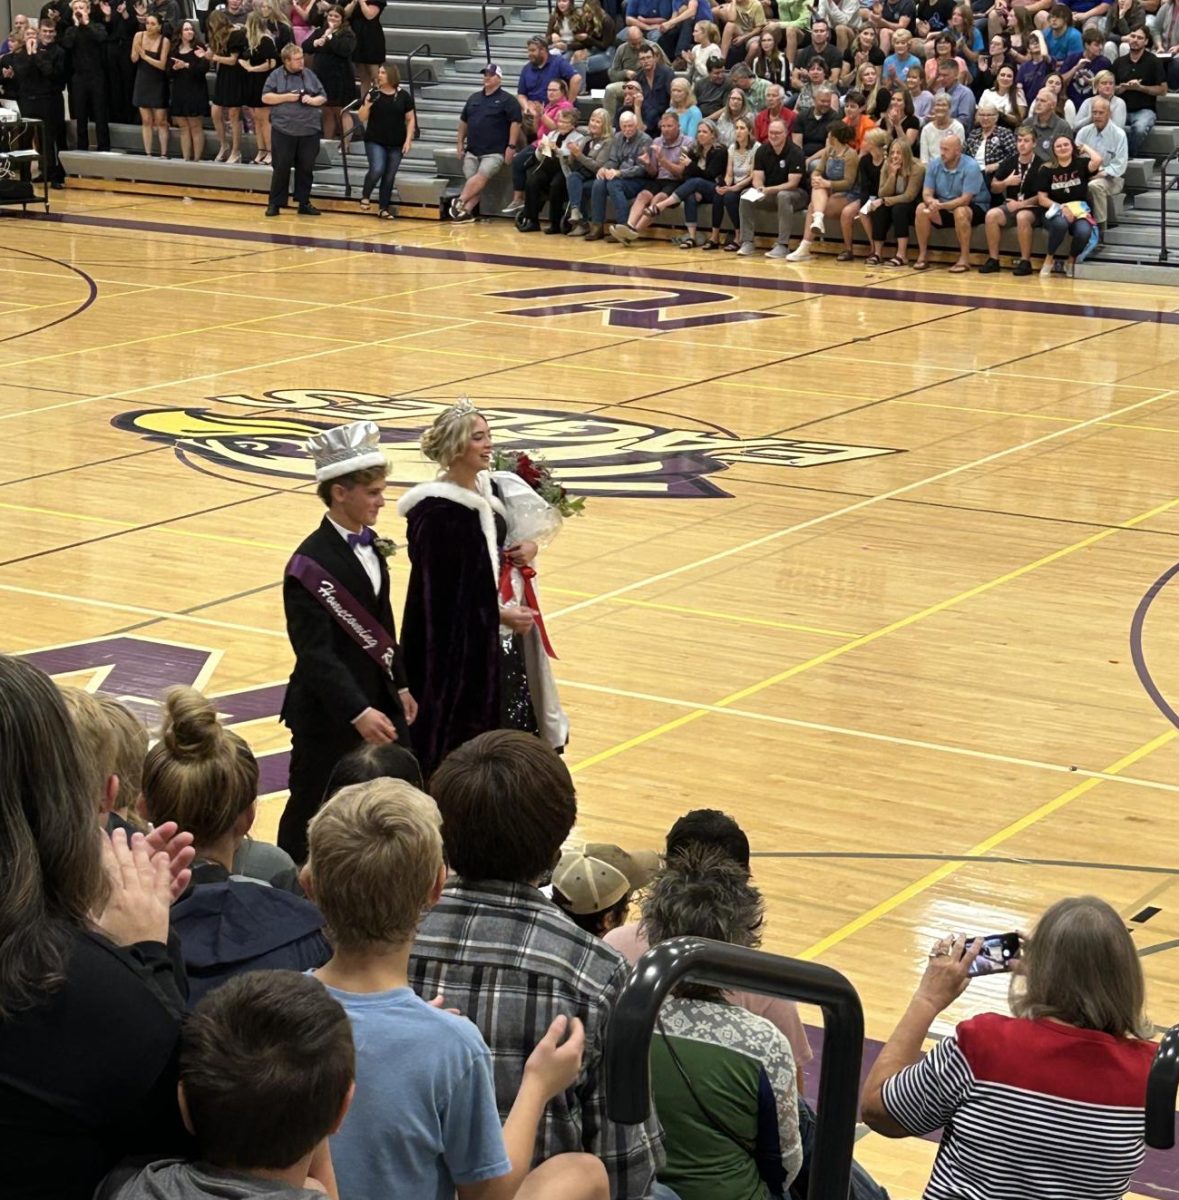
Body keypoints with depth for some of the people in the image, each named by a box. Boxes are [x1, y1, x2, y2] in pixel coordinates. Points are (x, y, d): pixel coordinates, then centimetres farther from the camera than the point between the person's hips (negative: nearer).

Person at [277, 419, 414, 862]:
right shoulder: (311, 563, -20)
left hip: (378, 701, 8)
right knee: (311, 813, 5)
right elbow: (315, 654, -24)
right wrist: (358, 713, -32)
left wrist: (400, 685, 19)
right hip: (329, 714, -8)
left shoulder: (370, 545, 7)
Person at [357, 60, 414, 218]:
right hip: (375, 141, -1)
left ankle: (383, 208, 16)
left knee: (389, 177, 6)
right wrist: (367, 105, -17)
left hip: (396, 144, 1)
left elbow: (410, 119, 5)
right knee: (377, 169, -19)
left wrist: (408, 140, -3)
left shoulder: (403, 96, 0)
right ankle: (365, 196, 6)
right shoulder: (373, 94, 0)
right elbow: (362, 117, 3)